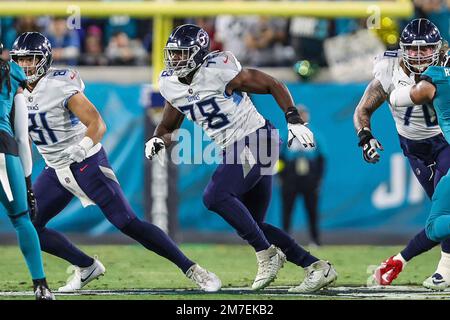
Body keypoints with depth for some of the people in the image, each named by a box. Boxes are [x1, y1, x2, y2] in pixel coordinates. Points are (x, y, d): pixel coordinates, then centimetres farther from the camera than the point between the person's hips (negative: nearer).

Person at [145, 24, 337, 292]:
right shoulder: (170, 84, 4)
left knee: (215, 196, -24)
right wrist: (158, 141, -6)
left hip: (257, 140, -9)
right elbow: (168, 127, 17)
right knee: (251, 224, 8)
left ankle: (267, 255, -12)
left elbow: (273, 86, -13)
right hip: (234, 150, 9)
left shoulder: (218, 71, -18)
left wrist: (294, 120, -22)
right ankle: (317, 267, 12)